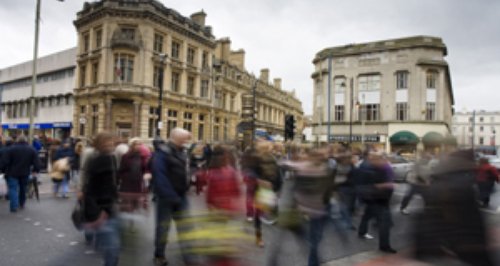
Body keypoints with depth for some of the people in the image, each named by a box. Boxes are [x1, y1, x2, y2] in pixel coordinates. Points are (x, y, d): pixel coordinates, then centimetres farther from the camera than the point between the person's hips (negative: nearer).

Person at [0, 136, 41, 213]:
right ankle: (21, 204, 28)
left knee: (13, 189, 0)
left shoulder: (10, 149, -8)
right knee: (23, 188, 17)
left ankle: (14, 206, -10)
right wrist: (36, 170, 7)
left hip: (12, 173, -3)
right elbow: (36, 162, -2)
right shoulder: (32, 150, 1)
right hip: (25, 173, 3)